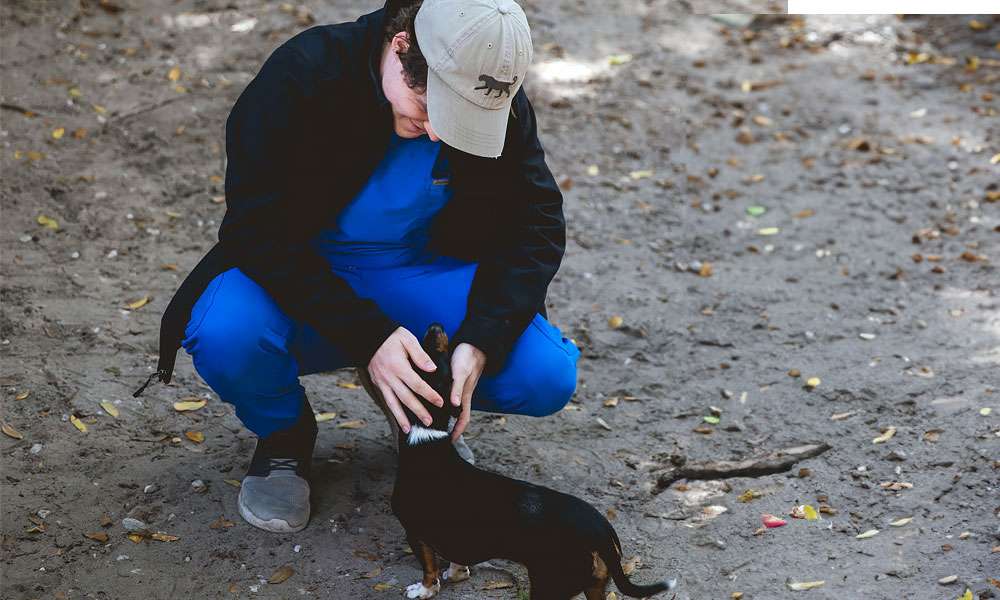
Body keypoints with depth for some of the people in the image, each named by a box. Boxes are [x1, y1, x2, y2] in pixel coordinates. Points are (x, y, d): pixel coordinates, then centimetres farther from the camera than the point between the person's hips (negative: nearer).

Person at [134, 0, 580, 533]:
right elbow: (260, 229, -27)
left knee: (546, 378, -21)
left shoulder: (498, 104, -14)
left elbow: (535, 226, -11)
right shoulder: (304, 75, -25)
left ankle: (426, 412, 13)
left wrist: (480, 340, -28)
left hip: (420, 271, 3)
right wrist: (369, 337, -36)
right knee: (226, 335, -37)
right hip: (300, 276, -2)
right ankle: (284, 436, -1)